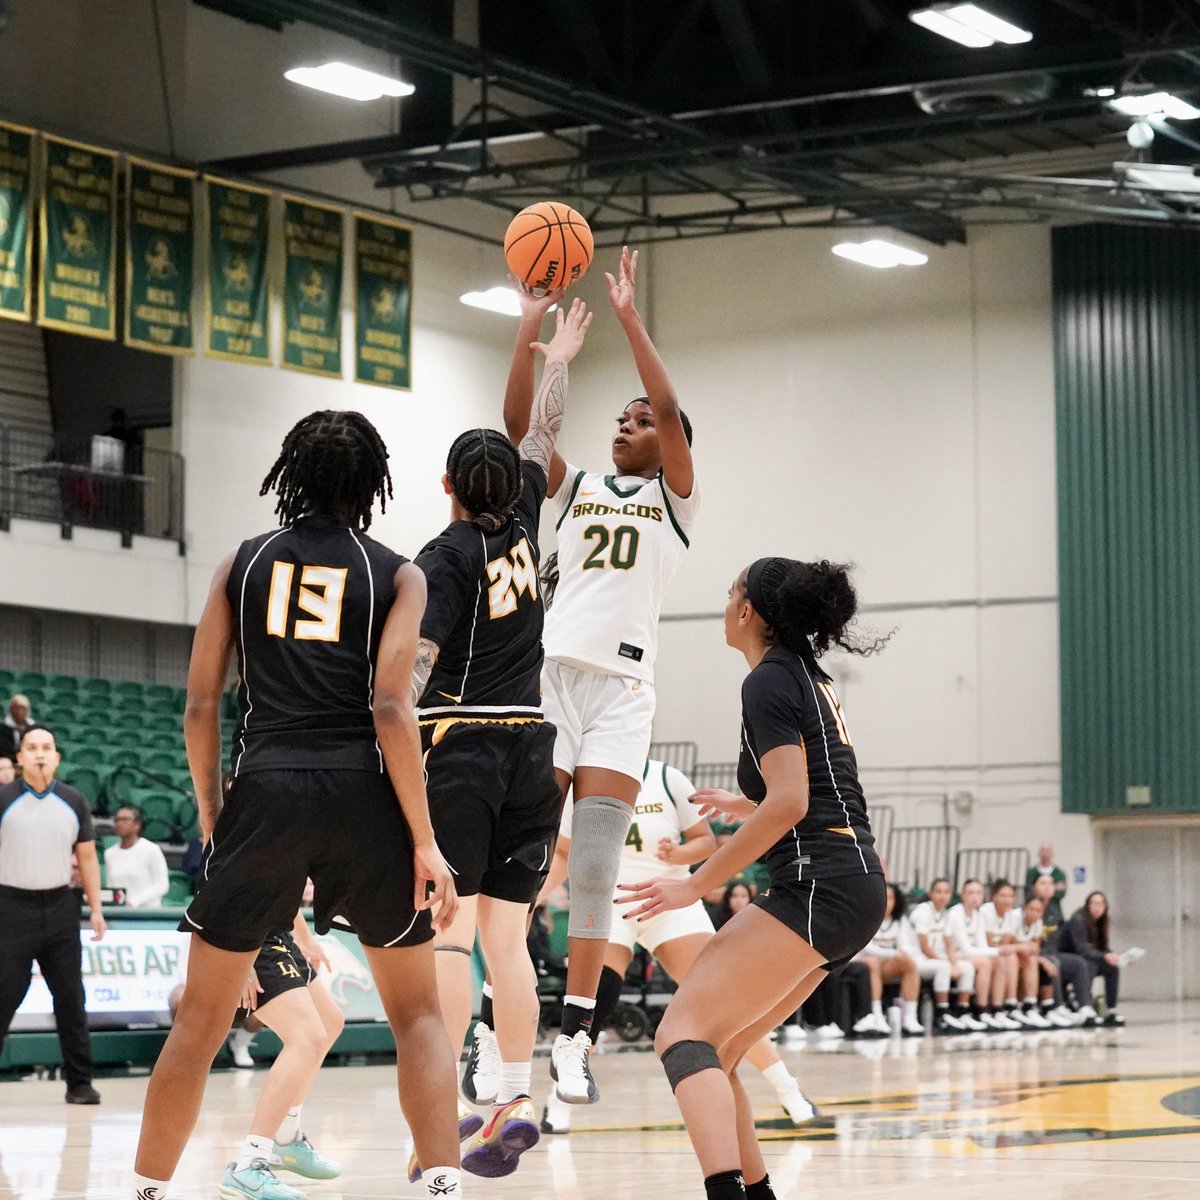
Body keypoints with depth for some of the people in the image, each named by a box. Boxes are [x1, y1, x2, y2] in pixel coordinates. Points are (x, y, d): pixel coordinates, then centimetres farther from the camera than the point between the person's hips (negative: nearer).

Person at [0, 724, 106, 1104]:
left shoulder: (74, 802, 7)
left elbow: (87, 857, 14)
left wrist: (96, 908, 8)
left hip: (60, 907, 3)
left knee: (70, 999, 4)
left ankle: (79, 1083, 11)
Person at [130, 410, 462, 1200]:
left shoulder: (244, 563, 12)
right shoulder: (396, 574, 6)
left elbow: (201, 704, 7)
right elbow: (391, 707, -7)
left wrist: (211, 812, 18)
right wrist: (424, 840, -7)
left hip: (265, 788, 1)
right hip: (363, 790, -1)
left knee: (201, 1017, 11)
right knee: (418, 1013, 9)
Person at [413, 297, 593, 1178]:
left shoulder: (447, 555, -6)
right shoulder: (522, 528, 9)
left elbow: (415, 665, -15)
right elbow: (543, 436, 25)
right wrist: (558, 361, 36)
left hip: (458, 746, -6)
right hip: (530, 748, 6)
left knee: (450, 926, -9)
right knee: (506, 932, 6)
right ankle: (516, 1101, 2)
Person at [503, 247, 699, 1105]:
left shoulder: (675, 499, 9)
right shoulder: (578, 488, 18)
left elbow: (670, 410, -7)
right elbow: (518, 425, 4)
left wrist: (630, 317, -9)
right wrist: (531, 329, -4)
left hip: (622, 689, -3)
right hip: (550, 676, 3)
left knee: (595, 871, -8)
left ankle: (574, 1041, -7)